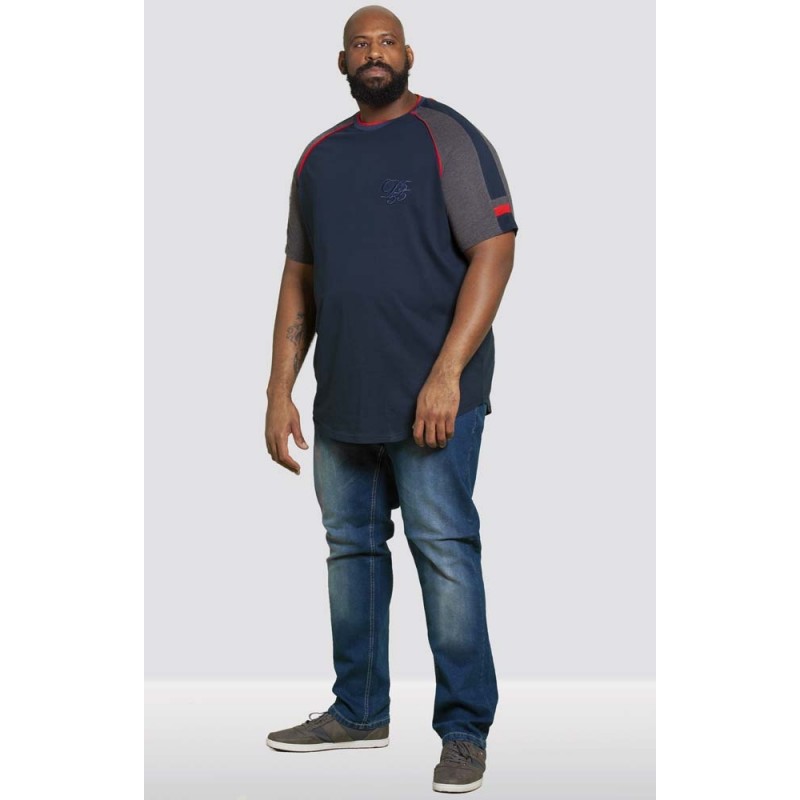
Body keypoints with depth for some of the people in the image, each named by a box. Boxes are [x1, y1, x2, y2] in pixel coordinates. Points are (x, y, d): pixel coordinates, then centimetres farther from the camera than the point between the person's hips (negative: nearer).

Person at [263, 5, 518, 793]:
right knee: (351, 547, 13)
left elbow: (494, 250, -11)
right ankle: (359, 711, 27)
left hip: (430, 398, -6)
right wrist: (280, 390, 9)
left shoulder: (447, 137, -3)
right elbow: (298, 277, 16)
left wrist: (446, 374, -19)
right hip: (341, 400, 6)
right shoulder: (318, 157, 15)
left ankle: (465, 730, 5)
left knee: (445, 552, -5)